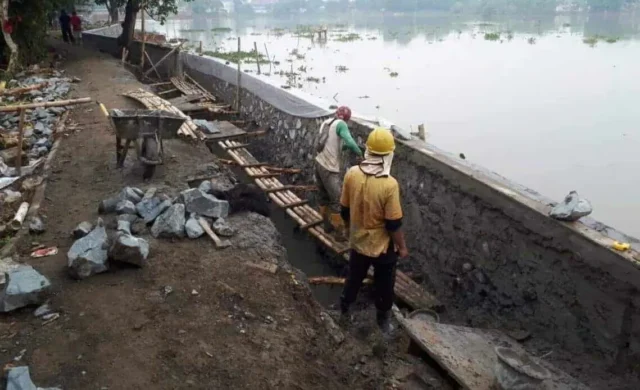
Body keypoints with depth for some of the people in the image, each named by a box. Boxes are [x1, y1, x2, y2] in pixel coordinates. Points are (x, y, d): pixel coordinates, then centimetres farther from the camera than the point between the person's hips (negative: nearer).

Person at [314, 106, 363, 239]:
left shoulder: (325, 123, 11)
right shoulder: (340, 124, -11)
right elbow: (350, 143, -25)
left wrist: (343, 145, 14)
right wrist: (360, 154, -10)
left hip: (319, 164, 8)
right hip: (329, 169, -8)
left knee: (323, 197, 19)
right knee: (337, 201, 0)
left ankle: (327, 224, 32)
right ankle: (340, 232, 6)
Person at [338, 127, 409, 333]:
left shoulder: (352, 174, -14)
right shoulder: (389, 185, -29)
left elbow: (345, 210, -2)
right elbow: (393, 224, -20)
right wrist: (402, 247, -4)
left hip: (358, 242, 4)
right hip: (382, 247, -4)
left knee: (353, 279, 27)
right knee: (384, 286, 19)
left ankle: (344, 311, 46)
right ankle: (383, 321, 39)